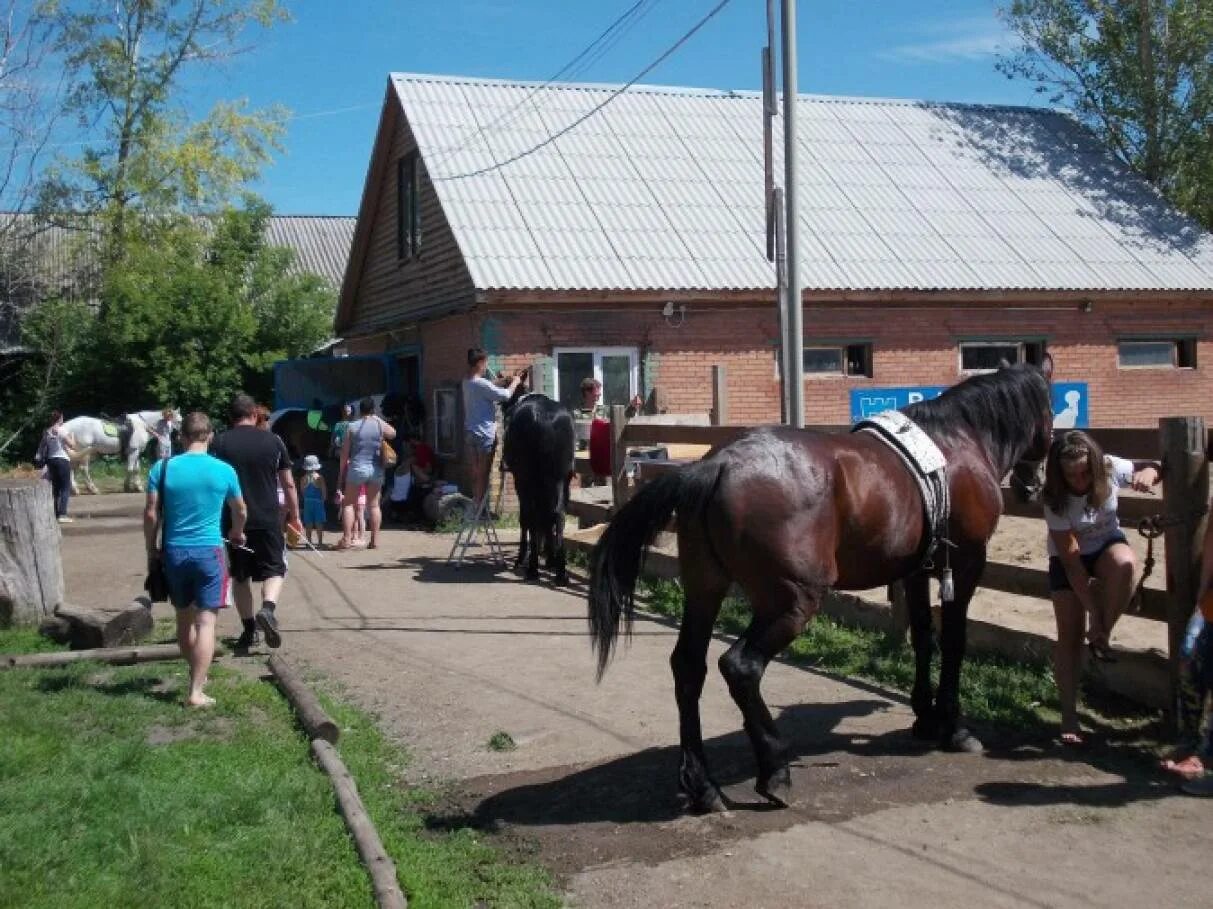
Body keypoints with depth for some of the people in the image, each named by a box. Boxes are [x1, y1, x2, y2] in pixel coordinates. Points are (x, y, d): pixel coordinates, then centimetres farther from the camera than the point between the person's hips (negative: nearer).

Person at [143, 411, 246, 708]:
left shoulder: (163, 468, -3)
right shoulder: (224, 470, -2)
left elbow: (151, 514, -4)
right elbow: (240, 512, 12)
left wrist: (151, 550, 11)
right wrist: (236, 534, 32)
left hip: (174, 552, 2)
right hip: (209, 552, -2)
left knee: (184, 618, 19)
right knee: (206, 622, -3)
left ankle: (196, 675, 34)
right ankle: (196, 691, -8)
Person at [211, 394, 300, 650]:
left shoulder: (220, 444, -1)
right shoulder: (273, 441, 1)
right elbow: (288, 483, 5)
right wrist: (294, 515, 15)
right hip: (268, 520, -1)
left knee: (240, 576, 14)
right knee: (275, 569, 10)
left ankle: (248, 629, 16)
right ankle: (268, 608, -17)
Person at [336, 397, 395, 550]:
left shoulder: (352, 427, -4)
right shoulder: (380, 425, -1)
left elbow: (344, 453, -2)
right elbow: (393, 433, 21)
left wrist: (342, 471, 8)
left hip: (357, 468, -2)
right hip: (376, 470, 2)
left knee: (348, 503, 7)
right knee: (374, 504, 11)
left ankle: (347, 539, -2)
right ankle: (375, 539, 9)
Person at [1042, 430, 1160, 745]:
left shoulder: (1111, 469, -24)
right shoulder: (1055, 500, -29)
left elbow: (1159, 467, -8)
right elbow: (1071, 560, -27)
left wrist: (1149, 471, -34)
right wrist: (1093, 610, -30)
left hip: (1107, 544, 1)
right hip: (1068, 557, -1)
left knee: (1126, 563, -36)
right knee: (1070, 634, -9)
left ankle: (1101, 636, -14)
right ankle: (1069, 717, 2)